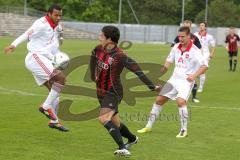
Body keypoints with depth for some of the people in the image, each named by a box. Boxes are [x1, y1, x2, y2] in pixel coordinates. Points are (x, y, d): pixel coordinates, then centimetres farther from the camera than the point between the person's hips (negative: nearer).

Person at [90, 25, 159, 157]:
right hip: (101, 92, 7)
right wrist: (94, 76, 25)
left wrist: (151, 86, -20)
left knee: (104, 118, -27)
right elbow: (93, 58, 22)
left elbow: (137, 70, -20)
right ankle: (132, 139, 46)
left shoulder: (120, 56, -22)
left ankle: (123, 148, -28)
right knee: (115, 123, 19)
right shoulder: (98, 50, -2)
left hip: (113, 93, -7)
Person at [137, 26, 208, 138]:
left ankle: (184, 130, -14)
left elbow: (205, 66, -18)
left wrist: (194, 75, -31)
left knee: (181, 101, -28)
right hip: (174, 79, 7)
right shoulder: (176, 47, 4)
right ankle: (149, 126, 20)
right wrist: (161, 70, 2)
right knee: (159, 100, 6)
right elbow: (169, 61, 17)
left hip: (186, 81, -6)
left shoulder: (194, 51, -15)